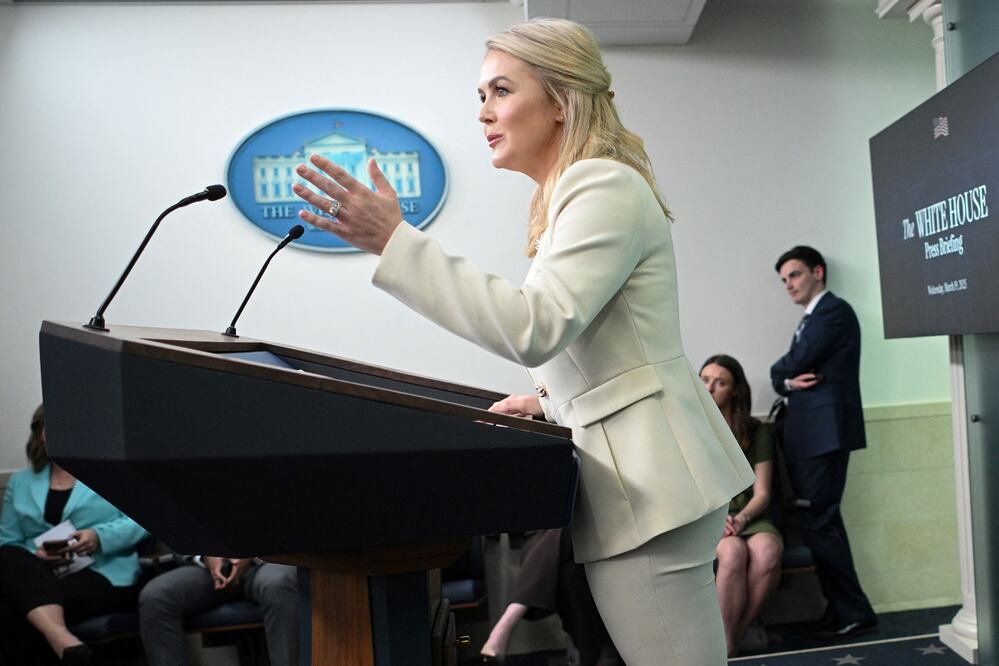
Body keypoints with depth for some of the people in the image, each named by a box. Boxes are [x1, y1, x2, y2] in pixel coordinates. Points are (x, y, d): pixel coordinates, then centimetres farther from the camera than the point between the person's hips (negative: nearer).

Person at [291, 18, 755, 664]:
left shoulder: (604, 185, -13)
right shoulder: (570, 194, 19)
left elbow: (535, 329, -26)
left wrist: (395, 241, -25)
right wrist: (550, 399, 15)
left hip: (649, 484, -10)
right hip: (637, 470, 10)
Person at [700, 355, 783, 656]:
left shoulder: (755, 431, 8)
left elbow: (762, 493, 2)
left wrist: (741, 519, -18)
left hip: (748, 517, 2)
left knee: (767, 551, -33)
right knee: (733, 552, -35)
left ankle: (736, 634, -18)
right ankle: (726, 644, -25)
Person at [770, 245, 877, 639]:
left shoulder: (834, 311, -7)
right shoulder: (811, 321, 23)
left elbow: (792, 365, -14)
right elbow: (786, 374, 16)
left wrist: (781, 373, 8)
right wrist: (789, 382, -6)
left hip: (824, 432, -10)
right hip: (807, 434, 10)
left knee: (818, 523, -9)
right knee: (819, 523, 10)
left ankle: (854, 613, 1)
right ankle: (841, 611, 17)